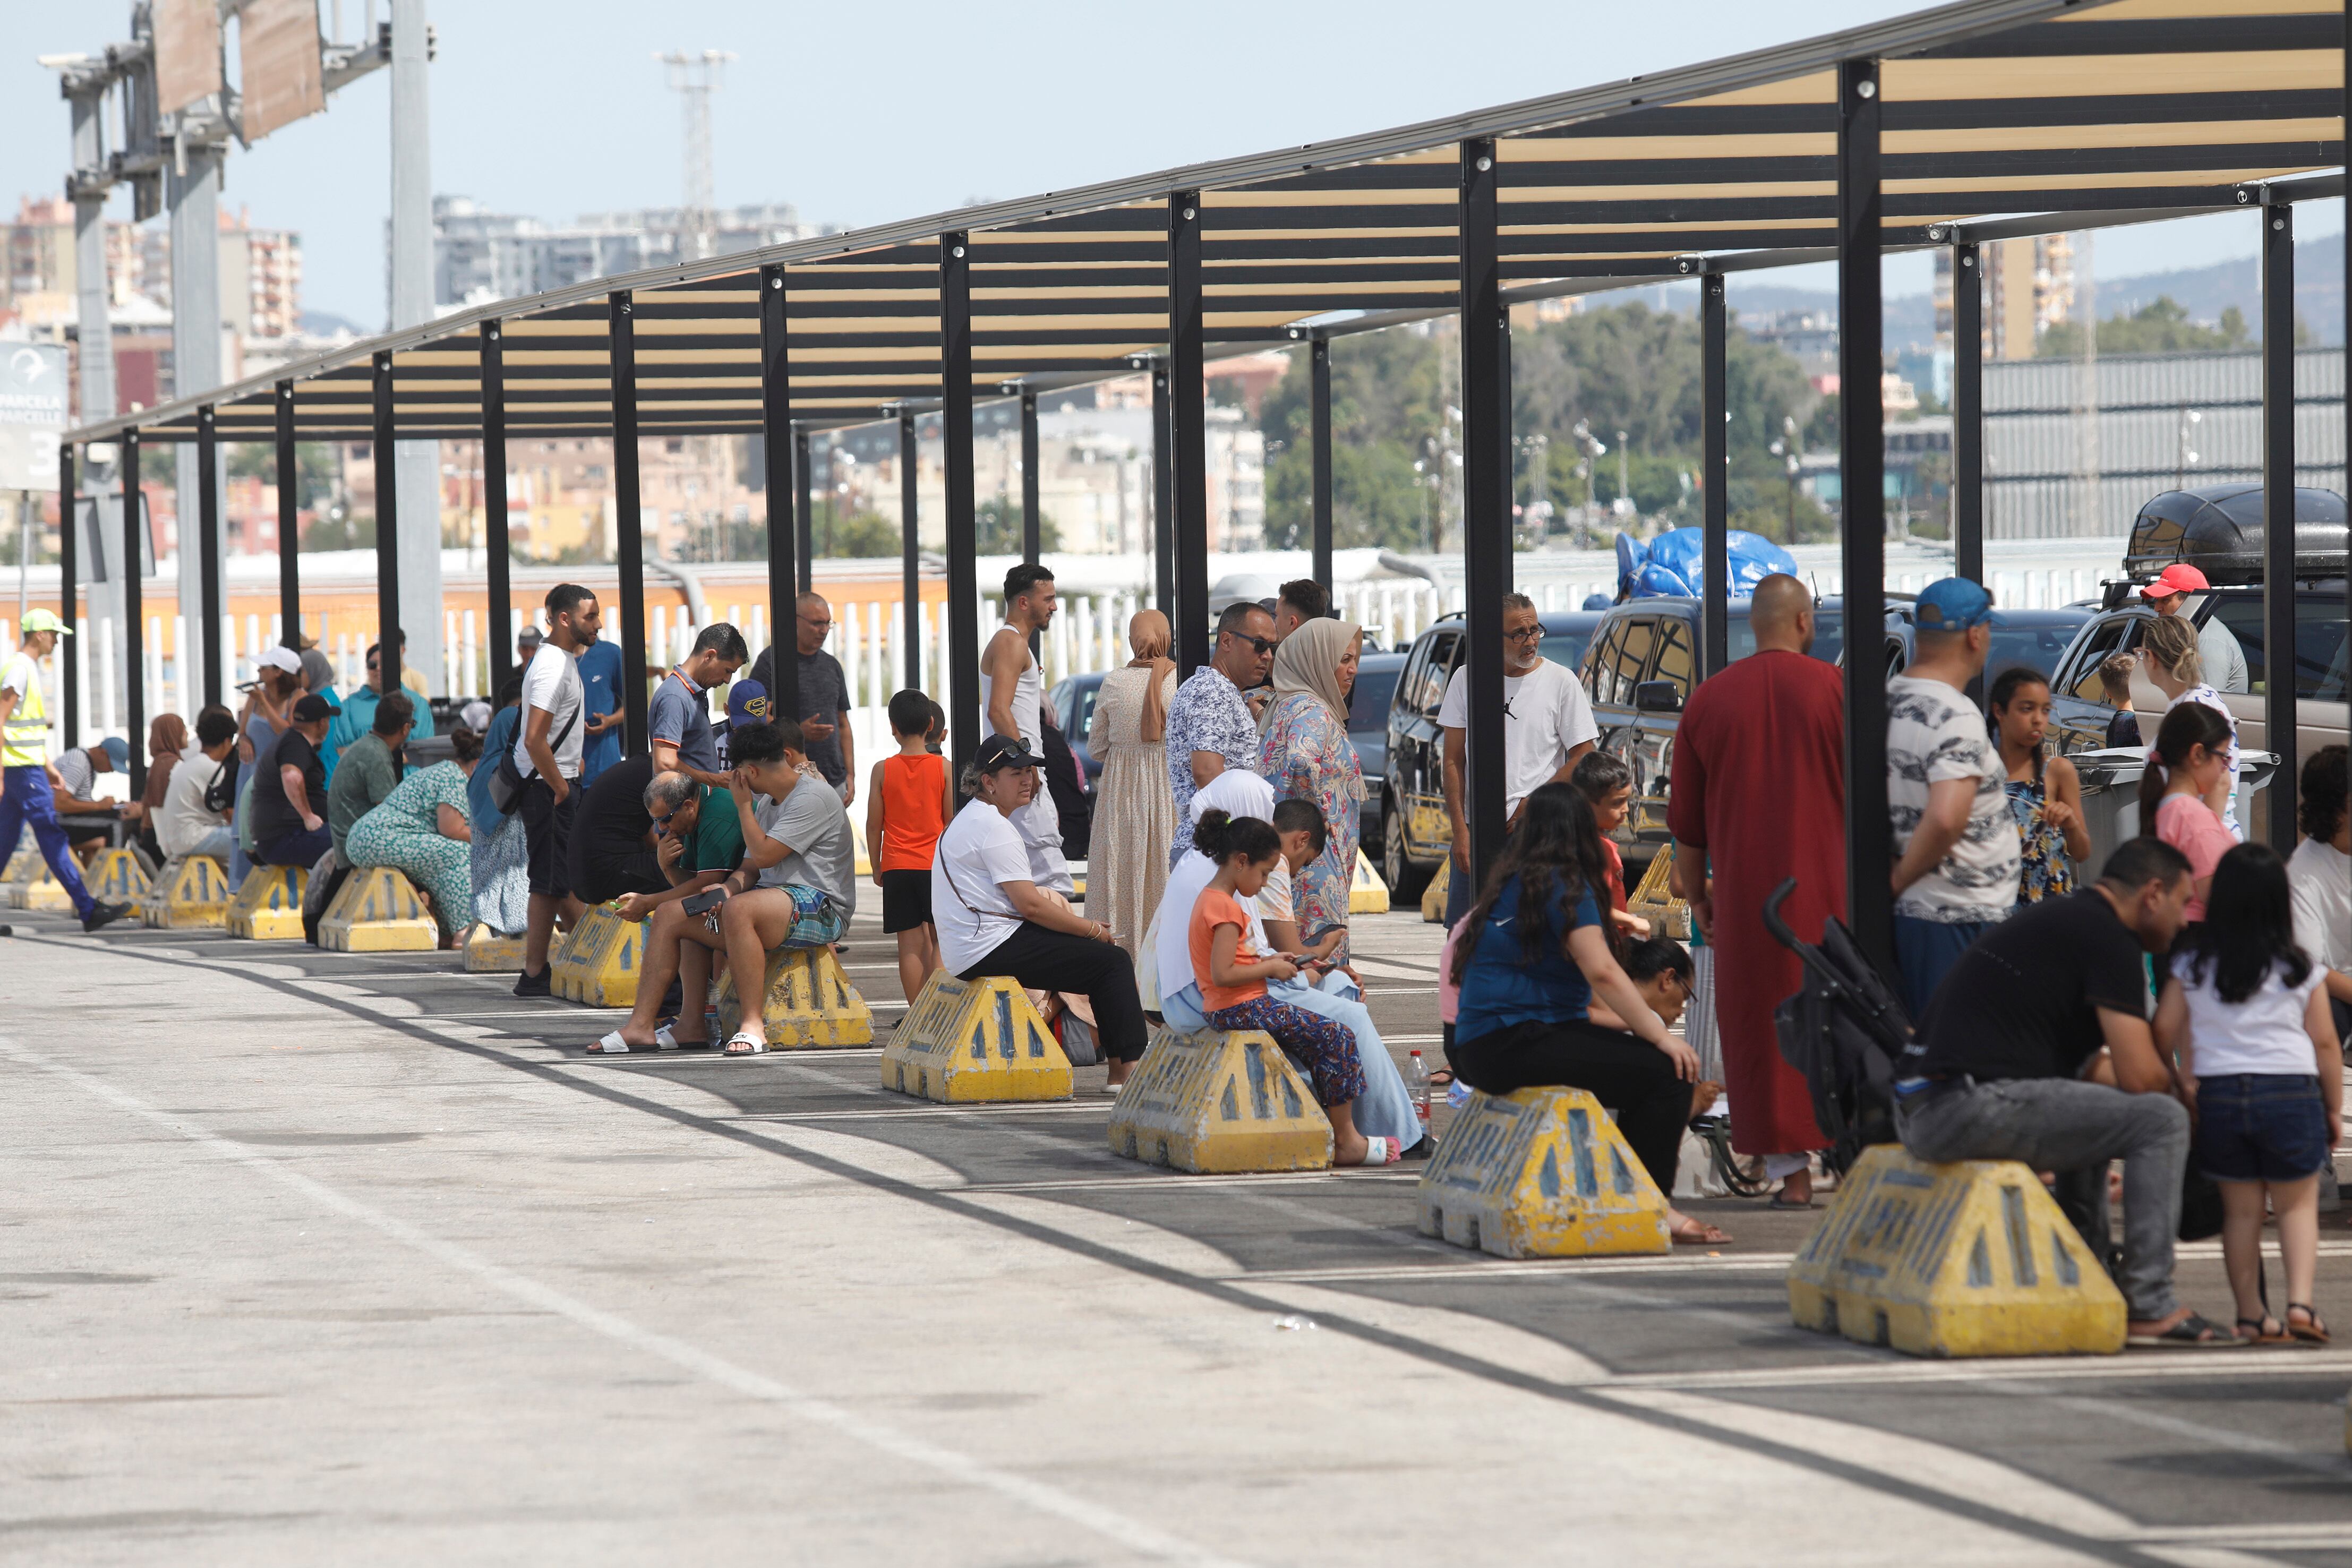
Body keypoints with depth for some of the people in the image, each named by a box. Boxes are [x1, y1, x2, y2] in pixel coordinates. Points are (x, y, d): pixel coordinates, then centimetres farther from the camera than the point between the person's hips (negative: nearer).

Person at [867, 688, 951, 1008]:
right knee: (939, 940, 9)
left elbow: (874, 825, 1)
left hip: (897, 865, 0)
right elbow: (952, 821, 2)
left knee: (910, 944, 1)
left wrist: (876, 867, 13)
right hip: (936, 862, 0)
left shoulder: (883, 770, -3)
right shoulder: (943, 767, -3)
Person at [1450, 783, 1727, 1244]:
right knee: (1667, 1072, -16)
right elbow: (1602, 972, -17)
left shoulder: (1513, 881, 20)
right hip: (1513, 1045, -10)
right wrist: (1661, 1037, -14)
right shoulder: (1563, 886, -8)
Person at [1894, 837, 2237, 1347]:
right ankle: (2147, 1309, -6)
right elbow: (2139, 1077, -10)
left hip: (1919, 1107, 10)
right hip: (1971, 1109, -10)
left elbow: (2093, 1067, 31)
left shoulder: (2062, 919, 25)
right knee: (2159, 1120, -7)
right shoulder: (2106, 937, -5)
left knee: (2088, 1112, 33)